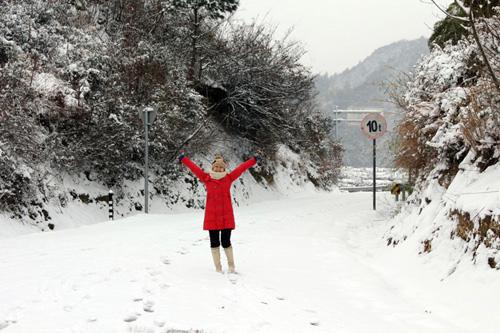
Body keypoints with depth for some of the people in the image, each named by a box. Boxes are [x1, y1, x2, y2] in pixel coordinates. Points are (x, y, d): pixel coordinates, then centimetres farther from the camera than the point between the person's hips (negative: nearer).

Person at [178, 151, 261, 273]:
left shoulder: (229, 178, 5)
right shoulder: (206, 178, 3)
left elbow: (242, 168, 6)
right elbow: (194, 168, 6)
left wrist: (254, 160, 8)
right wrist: (183, 159, 8)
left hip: (226, 217, 0)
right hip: (211, 216, 0)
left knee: (226, 242, 3)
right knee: (214, 243, 5)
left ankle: (231, 266, 23)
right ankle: (218, 268, 16)